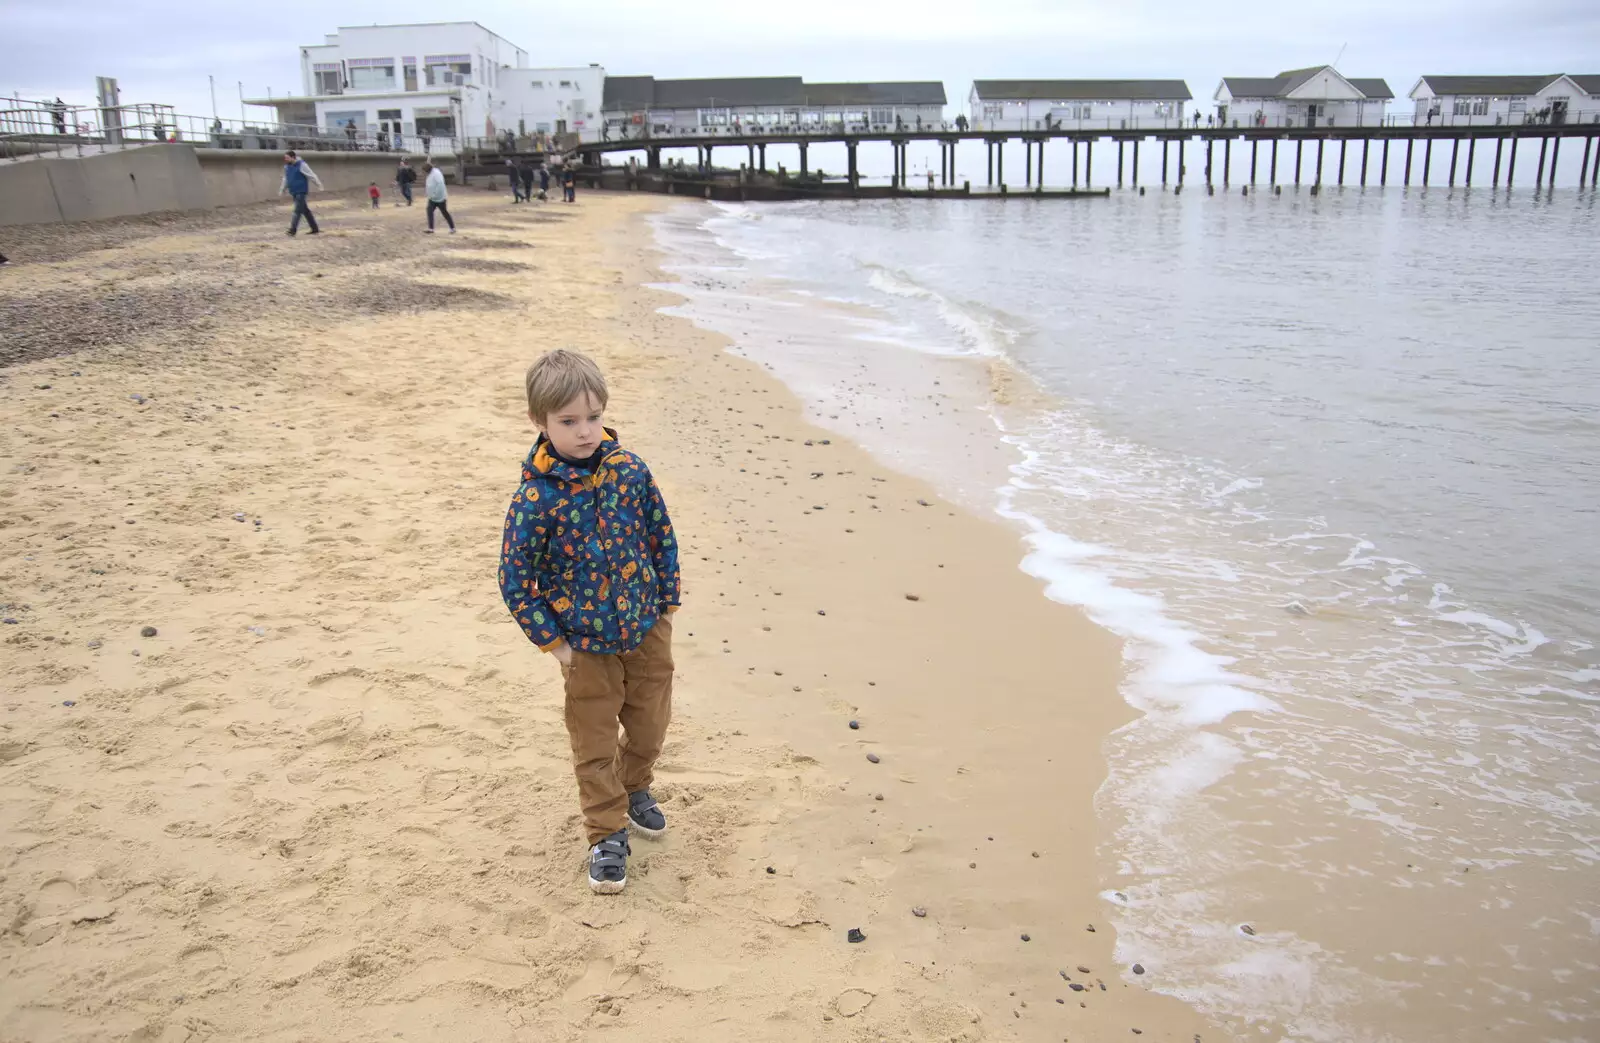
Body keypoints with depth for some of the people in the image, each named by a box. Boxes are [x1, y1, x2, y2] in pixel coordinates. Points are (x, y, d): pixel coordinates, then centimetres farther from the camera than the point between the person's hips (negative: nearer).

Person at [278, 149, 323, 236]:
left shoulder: (301, 165, -11)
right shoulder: (287, 166, 10)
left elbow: (311, 175, -9)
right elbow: (286, 179, 21)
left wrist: (319, 184, -7)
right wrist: (282, 189, 21)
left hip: (301, 191, -8)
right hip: (294, 192, 8)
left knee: (298, 210, -14)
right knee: (305, 211, 11)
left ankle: (293, 229, -20)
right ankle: (315, 228, 18)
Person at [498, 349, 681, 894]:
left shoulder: (629, 470, -10)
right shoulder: (535, 499, -20)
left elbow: (662, 535, 3)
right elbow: (516, 579, -12)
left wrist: (668, 601, 4)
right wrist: (552, 642, -9)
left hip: (647, 629, 3)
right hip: (587, 645, -3)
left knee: (650, 724, 19)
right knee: (595, 745, 9)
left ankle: (634, 788, 48)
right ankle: (607, 835, 26)